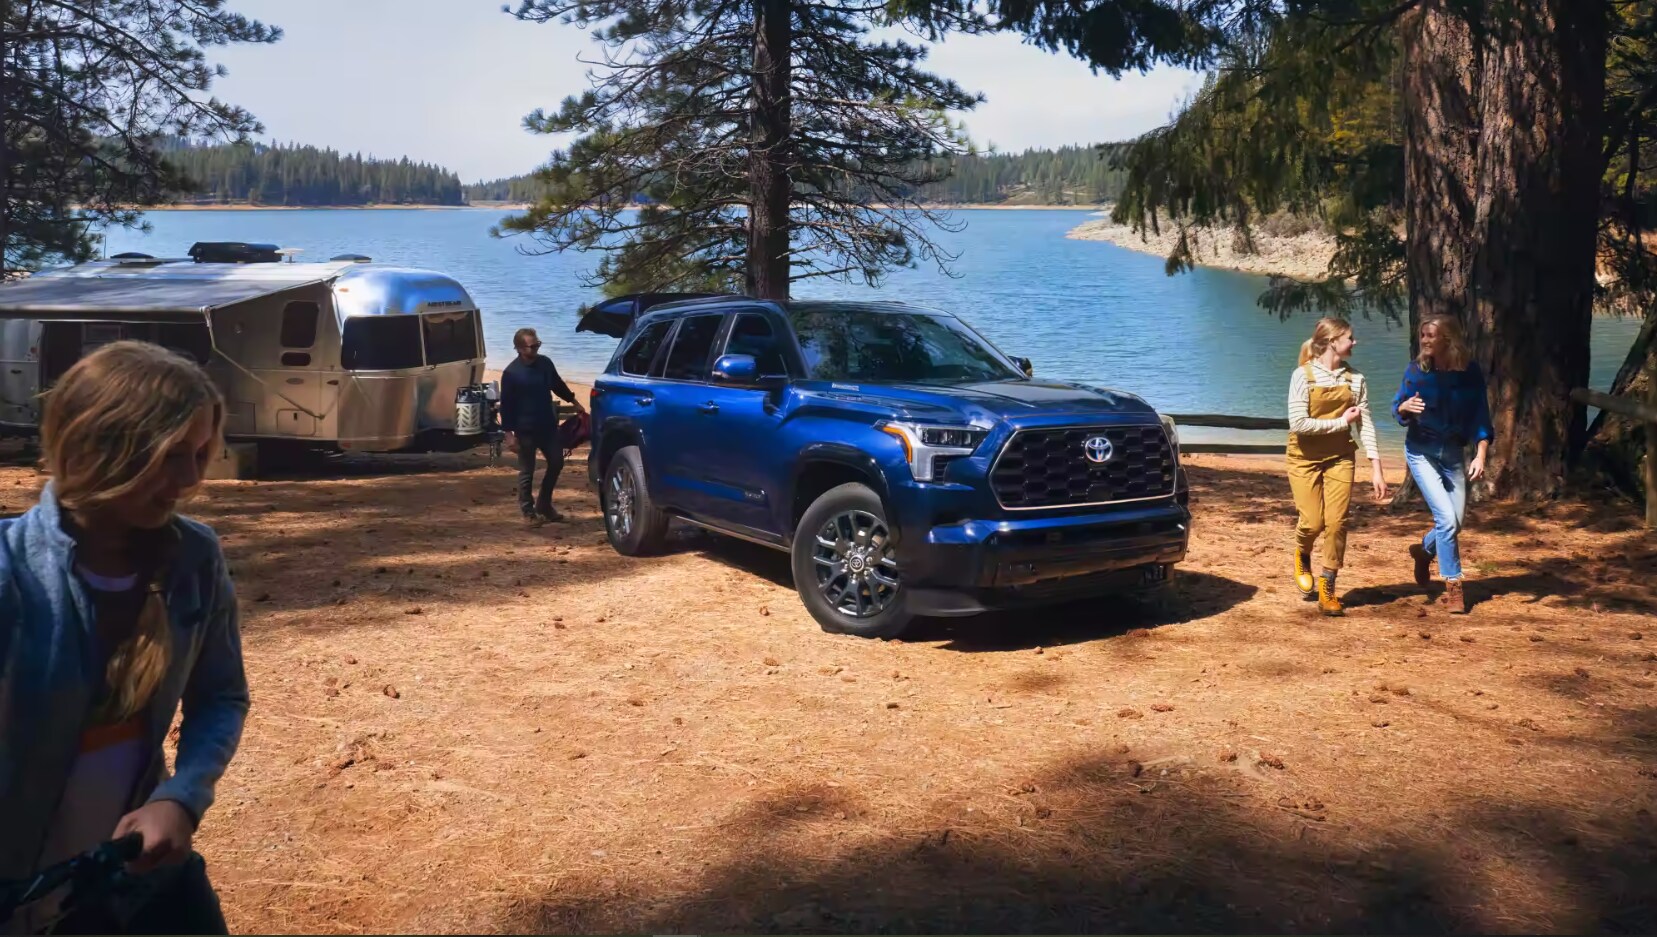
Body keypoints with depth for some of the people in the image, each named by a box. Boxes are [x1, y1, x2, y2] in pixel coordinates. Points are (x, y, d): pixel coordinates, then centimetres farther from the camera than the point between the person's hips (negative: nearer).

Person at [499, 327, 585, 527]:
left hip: (548, 425, 6)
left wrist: (573, 401, 26)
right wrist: (509, 434, -15)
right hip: (525, 429, -6)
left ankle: (544, 504, 26)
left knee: (556, 463, 10)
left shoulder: (545, 363, 2)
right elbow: (506, 405, -12)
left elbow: (558, 385, 20)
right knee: (527, 471, 3)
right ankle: (528, 512, 14)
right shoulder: (511, 373, -14)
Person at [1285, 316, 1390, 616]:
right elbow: (1298, 423, -20)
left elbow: (1365, 424, -1)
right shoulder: (1303, 375, -13)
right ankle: (1302, 557, 31)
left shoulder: (1355, 379, 0)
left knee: (1337, 522, -5)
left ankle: (1327, 589, 9)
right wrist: (1341, 422, -14)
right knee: (1313, 522, -6)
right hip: (1305, 457, -3)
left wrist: (1375, 466, -7)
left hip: (1340, 457, 3)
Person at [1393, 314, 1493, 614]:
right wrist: (1406, 407, -22)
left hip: (1453, 453, 2)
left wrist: (1480, 456, -15)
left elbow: (1480, 417, -5)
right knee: (1446, 518, -13)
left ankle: (1424, 551, 38)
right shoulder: (1417, 369, -8)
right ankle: (1453, 585, 0)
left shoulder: (1469, 372, -7)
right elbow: (1398, 407, 1)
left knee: (1456, 521, 6)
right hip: (1421, 451, -2)